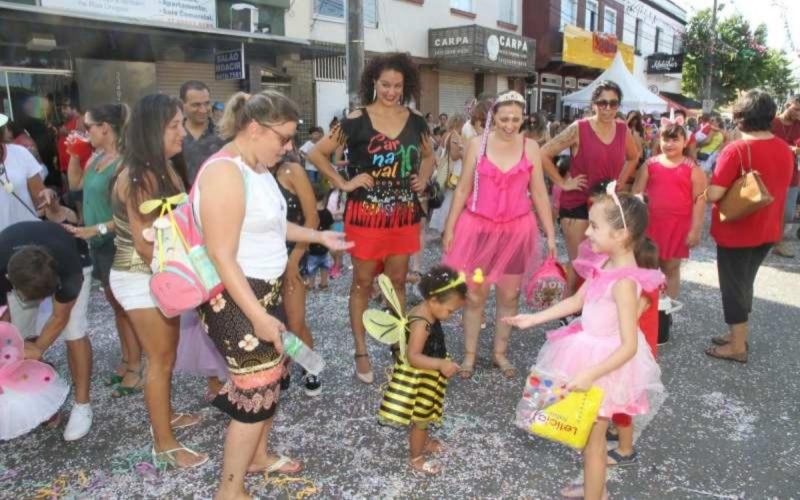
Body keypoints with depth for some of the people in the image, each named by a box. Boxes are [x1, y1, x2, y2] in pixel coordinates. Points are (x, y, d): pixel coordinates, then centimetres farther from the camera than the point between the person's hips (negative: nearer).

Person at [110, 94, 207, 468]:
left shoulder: (166, 168, 4)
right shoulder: (139, 177, -22)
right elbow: (145, 244, -22)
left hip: (161, 275, 8)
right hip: (141, 278, -8)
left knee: (167, 353, 20)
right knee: (160, 359, 1)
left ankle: (165, 415, 39)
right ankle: (164, 447, 13)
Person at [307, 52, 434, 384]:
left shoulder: (416, 122, 5)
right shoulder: (356, 121, -8)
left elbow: (427, 156, 23)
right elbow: (317, 153, -4)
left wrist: (423, 180, 5)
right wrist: (343, 183, -11)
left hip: (404, 215, 4)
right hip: (366, 215, -3)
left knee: (397, 281, 14)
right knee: (363, 282, 6)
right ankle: (361, 351, 18)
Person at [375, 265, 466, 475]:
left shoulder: (427, 312, -6)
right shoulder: (421, 324, -34)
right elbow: (413, 357, -38)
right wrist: (441, 364, -43)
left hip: (426, 375, 9)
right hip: (418, 378, -9)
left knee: (425, 415, 30)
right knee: (420, 419, 10)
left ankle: (424, 441, 53)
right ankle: (416, 458, 30)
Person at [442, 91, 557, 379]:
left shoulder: (530, 148, 0)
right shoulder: (477, 144, -3)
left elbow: (539, 194, 2)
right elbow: (463, 189, 1)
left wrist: (550, 234, 0)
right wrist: (450, 228, -1)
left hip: (517, 230, 1)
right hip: (478, 228, -1)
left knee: (510, 295, 11)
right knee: (474, 295, 7)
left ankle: (500, 353, 28)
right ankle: (469, 354, 22)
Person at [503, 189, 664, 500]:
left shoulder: (624, 283, -29)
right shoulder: (605, 265, -3)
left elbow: (629, 346, -28)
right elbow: (576, 302, 11)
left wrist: (590, 374, -31)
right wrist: (533, 319, 9)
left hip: (604, 366, -9)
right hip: (591, 354, 9)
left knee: (592, 439, 10)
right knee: (591, 433, 26)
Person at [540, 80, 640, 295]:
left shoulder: (623, 130, 3)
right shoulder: (578, 129, -12)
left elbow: (633, 157, 22)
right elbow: (544, 154, -12)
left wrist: (620, 182, 10)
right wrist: (562, 183, -11)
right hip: (577, 204, -5)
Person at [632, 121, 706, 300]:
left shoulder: (692, 169, -4)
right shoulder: (650, 165, 2)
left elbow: (700, 200, -4)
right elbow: (636, 193, 5)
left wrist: (695, 230, -8)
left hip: (678, 225, -2)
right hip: (652, 222, 2)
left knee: (671, 268, 10)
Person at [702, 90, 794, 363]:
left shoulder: (736, 150, -21)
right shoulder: (785, 150, 1)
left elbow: (714, 194, -24)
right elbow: (777, 187, 14)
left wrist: (706, 184, -4)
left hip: (736, 232, -7)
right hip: (767, 230, 7)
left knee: (733, 286, 7)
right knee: (745, 283, 21)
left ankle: (737, 347, 16)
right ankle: (738, 334, 34)